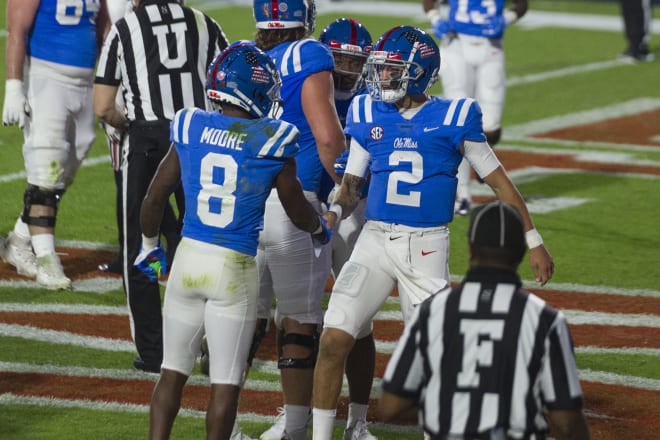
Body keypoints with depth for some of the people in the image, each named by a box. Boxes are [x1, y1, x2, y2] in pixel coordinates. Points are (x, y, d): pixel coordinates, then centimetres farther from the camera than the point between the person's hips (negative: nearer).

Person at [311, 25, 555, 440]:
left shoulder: (454, 117, -5)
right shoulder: (368, 114, 4)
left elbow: (498, 180, 3)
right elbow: (353, 183, 12)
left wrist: (534, 241, 4)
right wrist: (337, 211, -11)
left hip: (427, 248, -2)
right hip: (375, 239, 2)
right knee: (334, 339, -9)